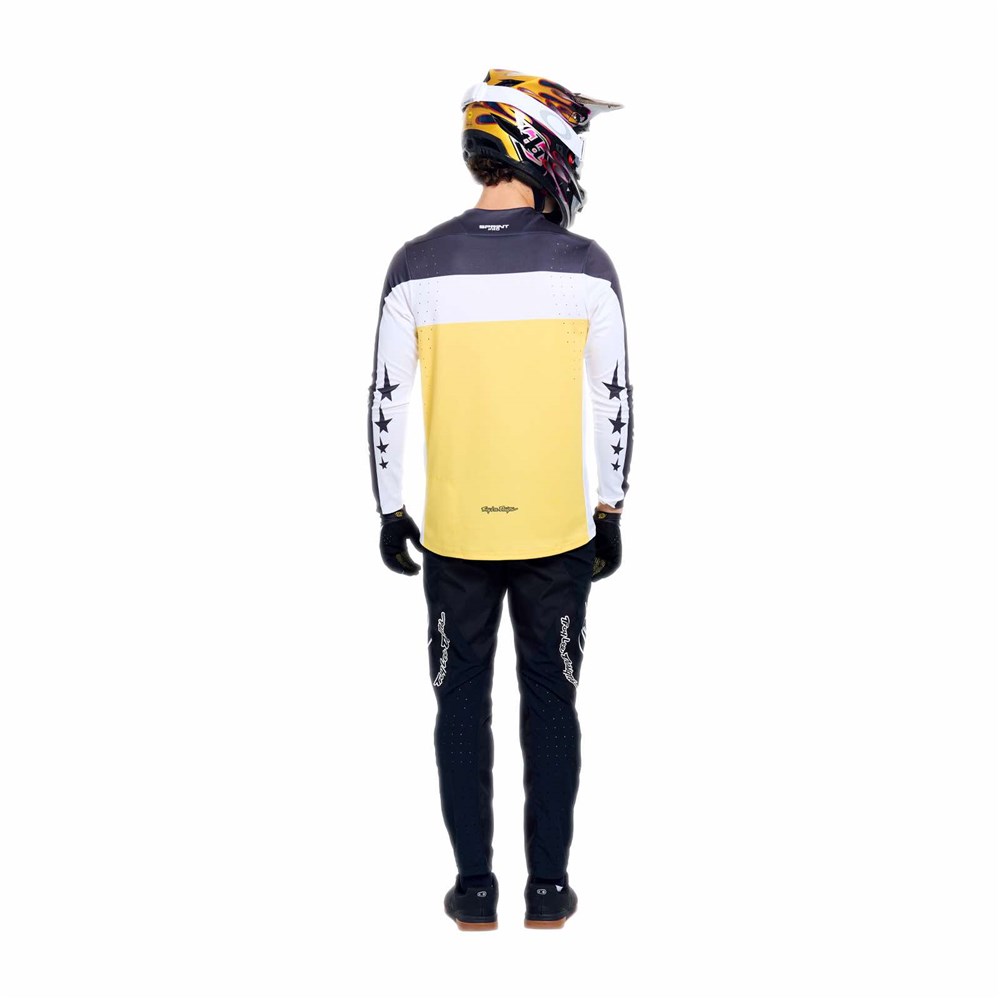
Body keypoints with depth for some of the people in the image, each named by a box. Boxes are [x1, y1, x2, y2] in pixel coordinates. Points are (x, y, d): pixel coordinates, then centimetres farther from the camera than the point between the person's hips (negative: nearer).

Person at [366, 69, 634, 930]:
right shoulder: (585, 266, -7)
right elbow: (615, 399, -3)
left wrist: (390, 511, 9)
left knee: (463, 701, 12)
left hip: (454, 533, 1)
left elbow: (388, 400, -1)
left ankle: (476, 887, 17)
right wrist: (611, 513, 8)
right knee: (551, 700, 11)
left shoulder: (418, 266, -4)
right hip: (558, 529, 0)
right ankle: (549, 886, 17)